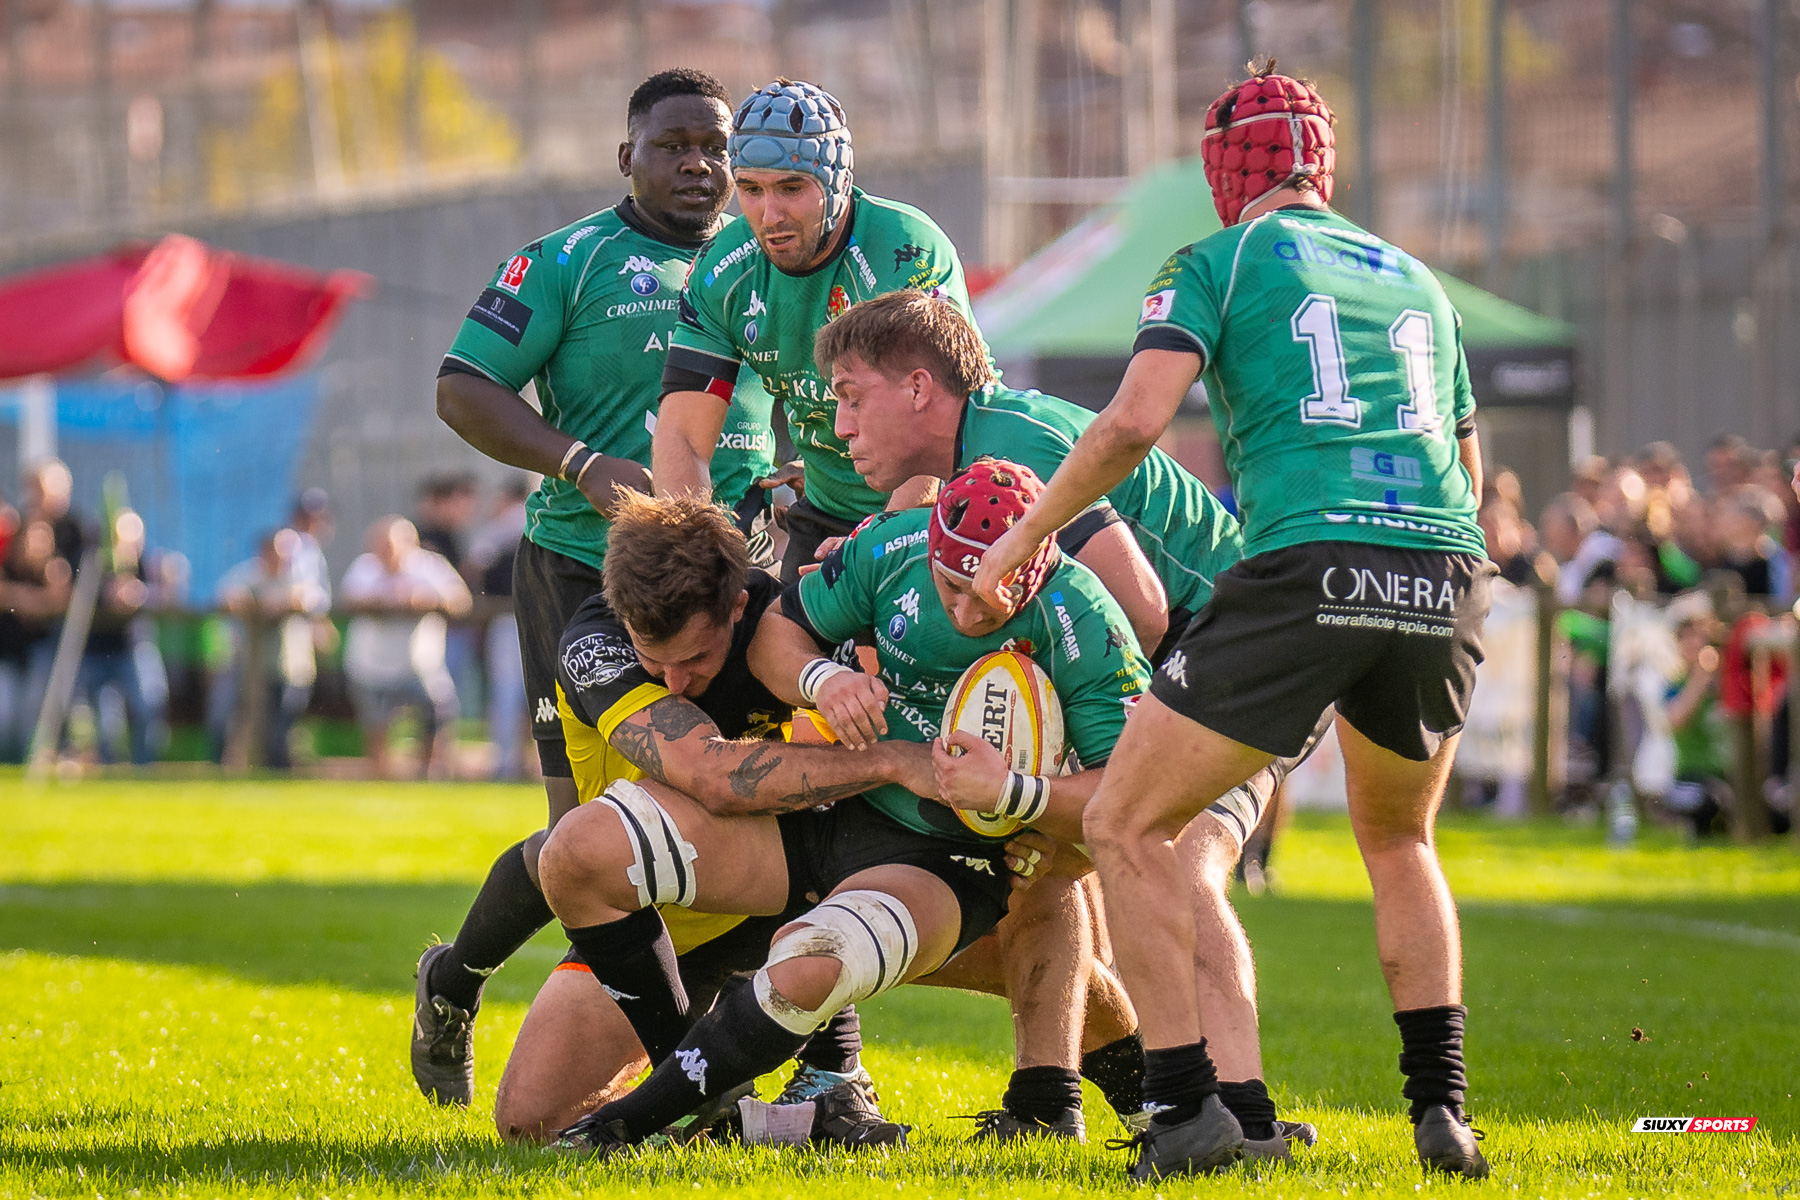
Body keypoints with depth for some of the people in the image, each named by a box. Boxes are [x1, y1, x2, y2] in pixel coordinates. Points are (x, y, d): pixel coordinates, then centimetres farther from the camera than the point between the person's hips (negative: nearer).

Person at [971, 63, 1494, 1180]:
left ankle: (1188, 1103, -4)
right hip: (1447, 575, 5)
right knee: (1399, 844, 29)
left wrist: (1026, 533, 7)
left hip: (1308, 565, -5)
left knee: (1126, 826, 8)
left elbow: (1134, 422, -4)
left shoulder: (1216, 262, 10)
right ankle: (1442, 1109, 16)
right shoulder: (1417, 280, 26)